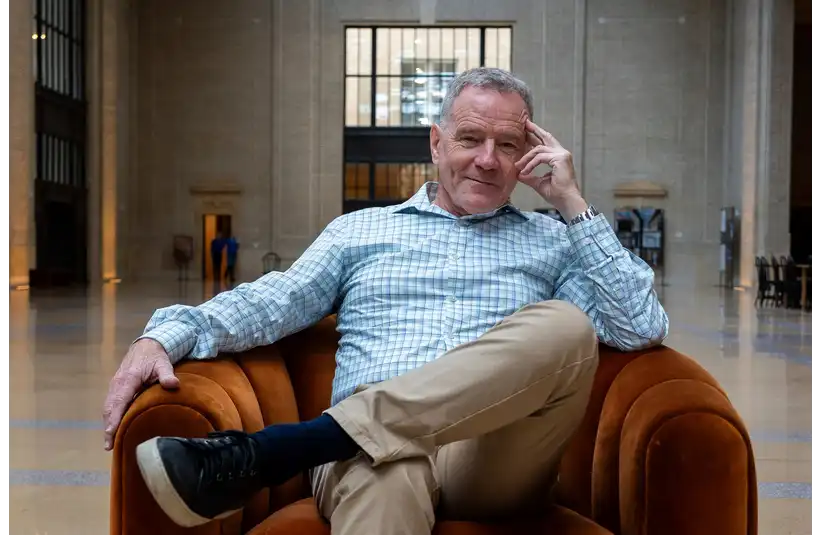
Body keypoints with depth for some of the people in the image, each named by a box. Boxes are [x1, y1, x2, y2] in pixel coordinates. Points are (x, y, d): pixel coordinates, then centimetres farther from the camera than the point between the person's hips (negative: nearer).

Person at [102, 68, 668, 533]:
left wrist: (574, 206, 7)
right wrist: (165, 336, -9)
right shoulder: (360, 230, 22)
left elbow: (645, 328, 8)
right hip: (367, 449, -1)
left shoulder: (551, 241, 21)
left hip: (495, 456, 2)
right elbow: (271, 302, 9)